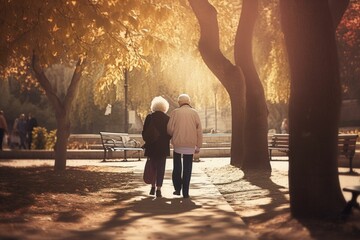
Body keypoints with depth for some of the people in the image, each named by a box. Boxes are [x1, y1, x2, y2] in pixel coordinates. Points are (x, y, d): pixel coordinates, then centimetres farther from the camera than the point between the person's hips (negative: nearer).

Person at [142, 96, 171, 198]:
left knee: (152, 167, 17)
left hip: (151, 147, 1)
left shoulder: (149, 117, -3)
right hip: (163, 148, -1)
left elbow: (144, 132, -4)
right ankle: (158, 189, -3)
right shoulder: (167, 118, -4)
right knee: (161, 168, 3)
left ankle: (153, 187, 17)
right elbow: (170, 134, -3)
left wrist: (147, 141, 12)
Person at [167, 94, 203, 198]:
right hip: (190, 145, 1)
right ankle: (185, 192, 4)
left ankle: (177, 189, 15)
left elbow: (170, 129, -6)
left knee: (177, 167, 16)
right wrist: (198, 146, 4)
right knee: (187, 169, 6)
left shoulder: (175, 112, -2)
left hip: (178, 144, -1)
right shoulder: (194, 113, 3)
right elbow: (199, 130, 0)